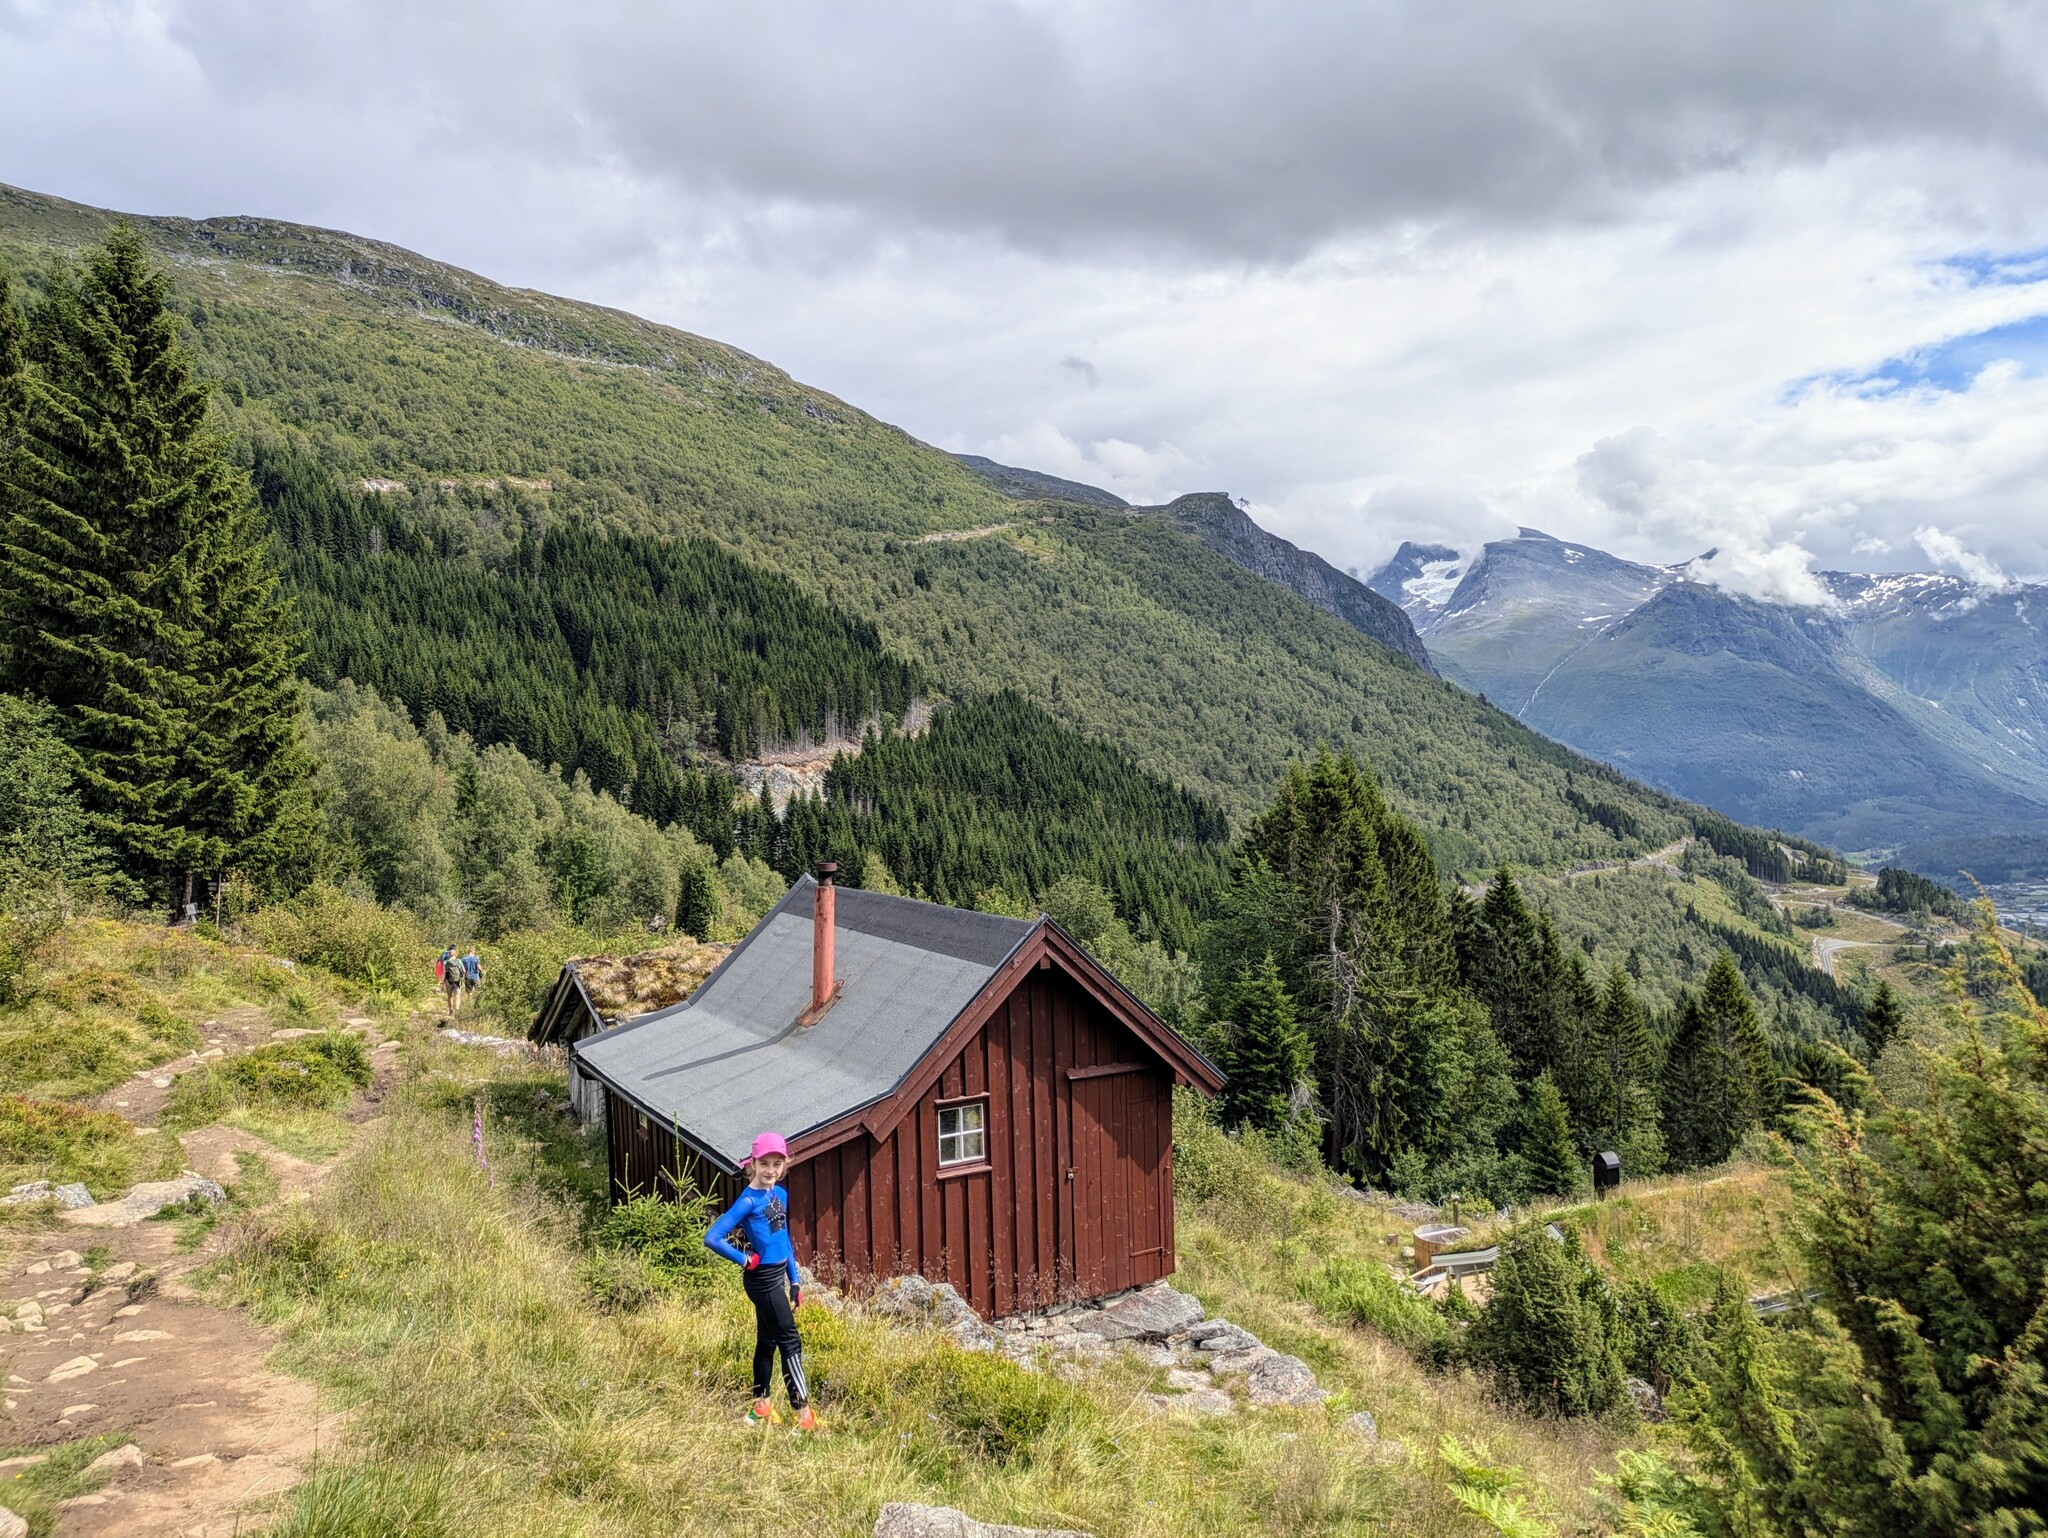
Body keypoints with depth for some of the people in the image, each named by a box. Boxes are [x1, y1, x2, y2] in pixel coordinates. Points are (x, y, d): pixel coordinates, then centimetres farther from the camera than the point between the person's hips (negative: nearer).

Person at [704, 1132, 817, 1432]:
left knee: (767, 1341, 17)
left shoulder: (780, 1194, 5)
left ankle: (761, 1408, 30)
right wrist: (745, 1260, -16)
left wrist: (795, 1281, 15)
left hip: (778, 1277, 8)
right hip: (762, 1280, -8)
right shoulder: (748, 1200, -18)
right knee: (790, 1342, -5)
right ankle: (804, 1417, -1)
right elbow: (712, 1238, -23)